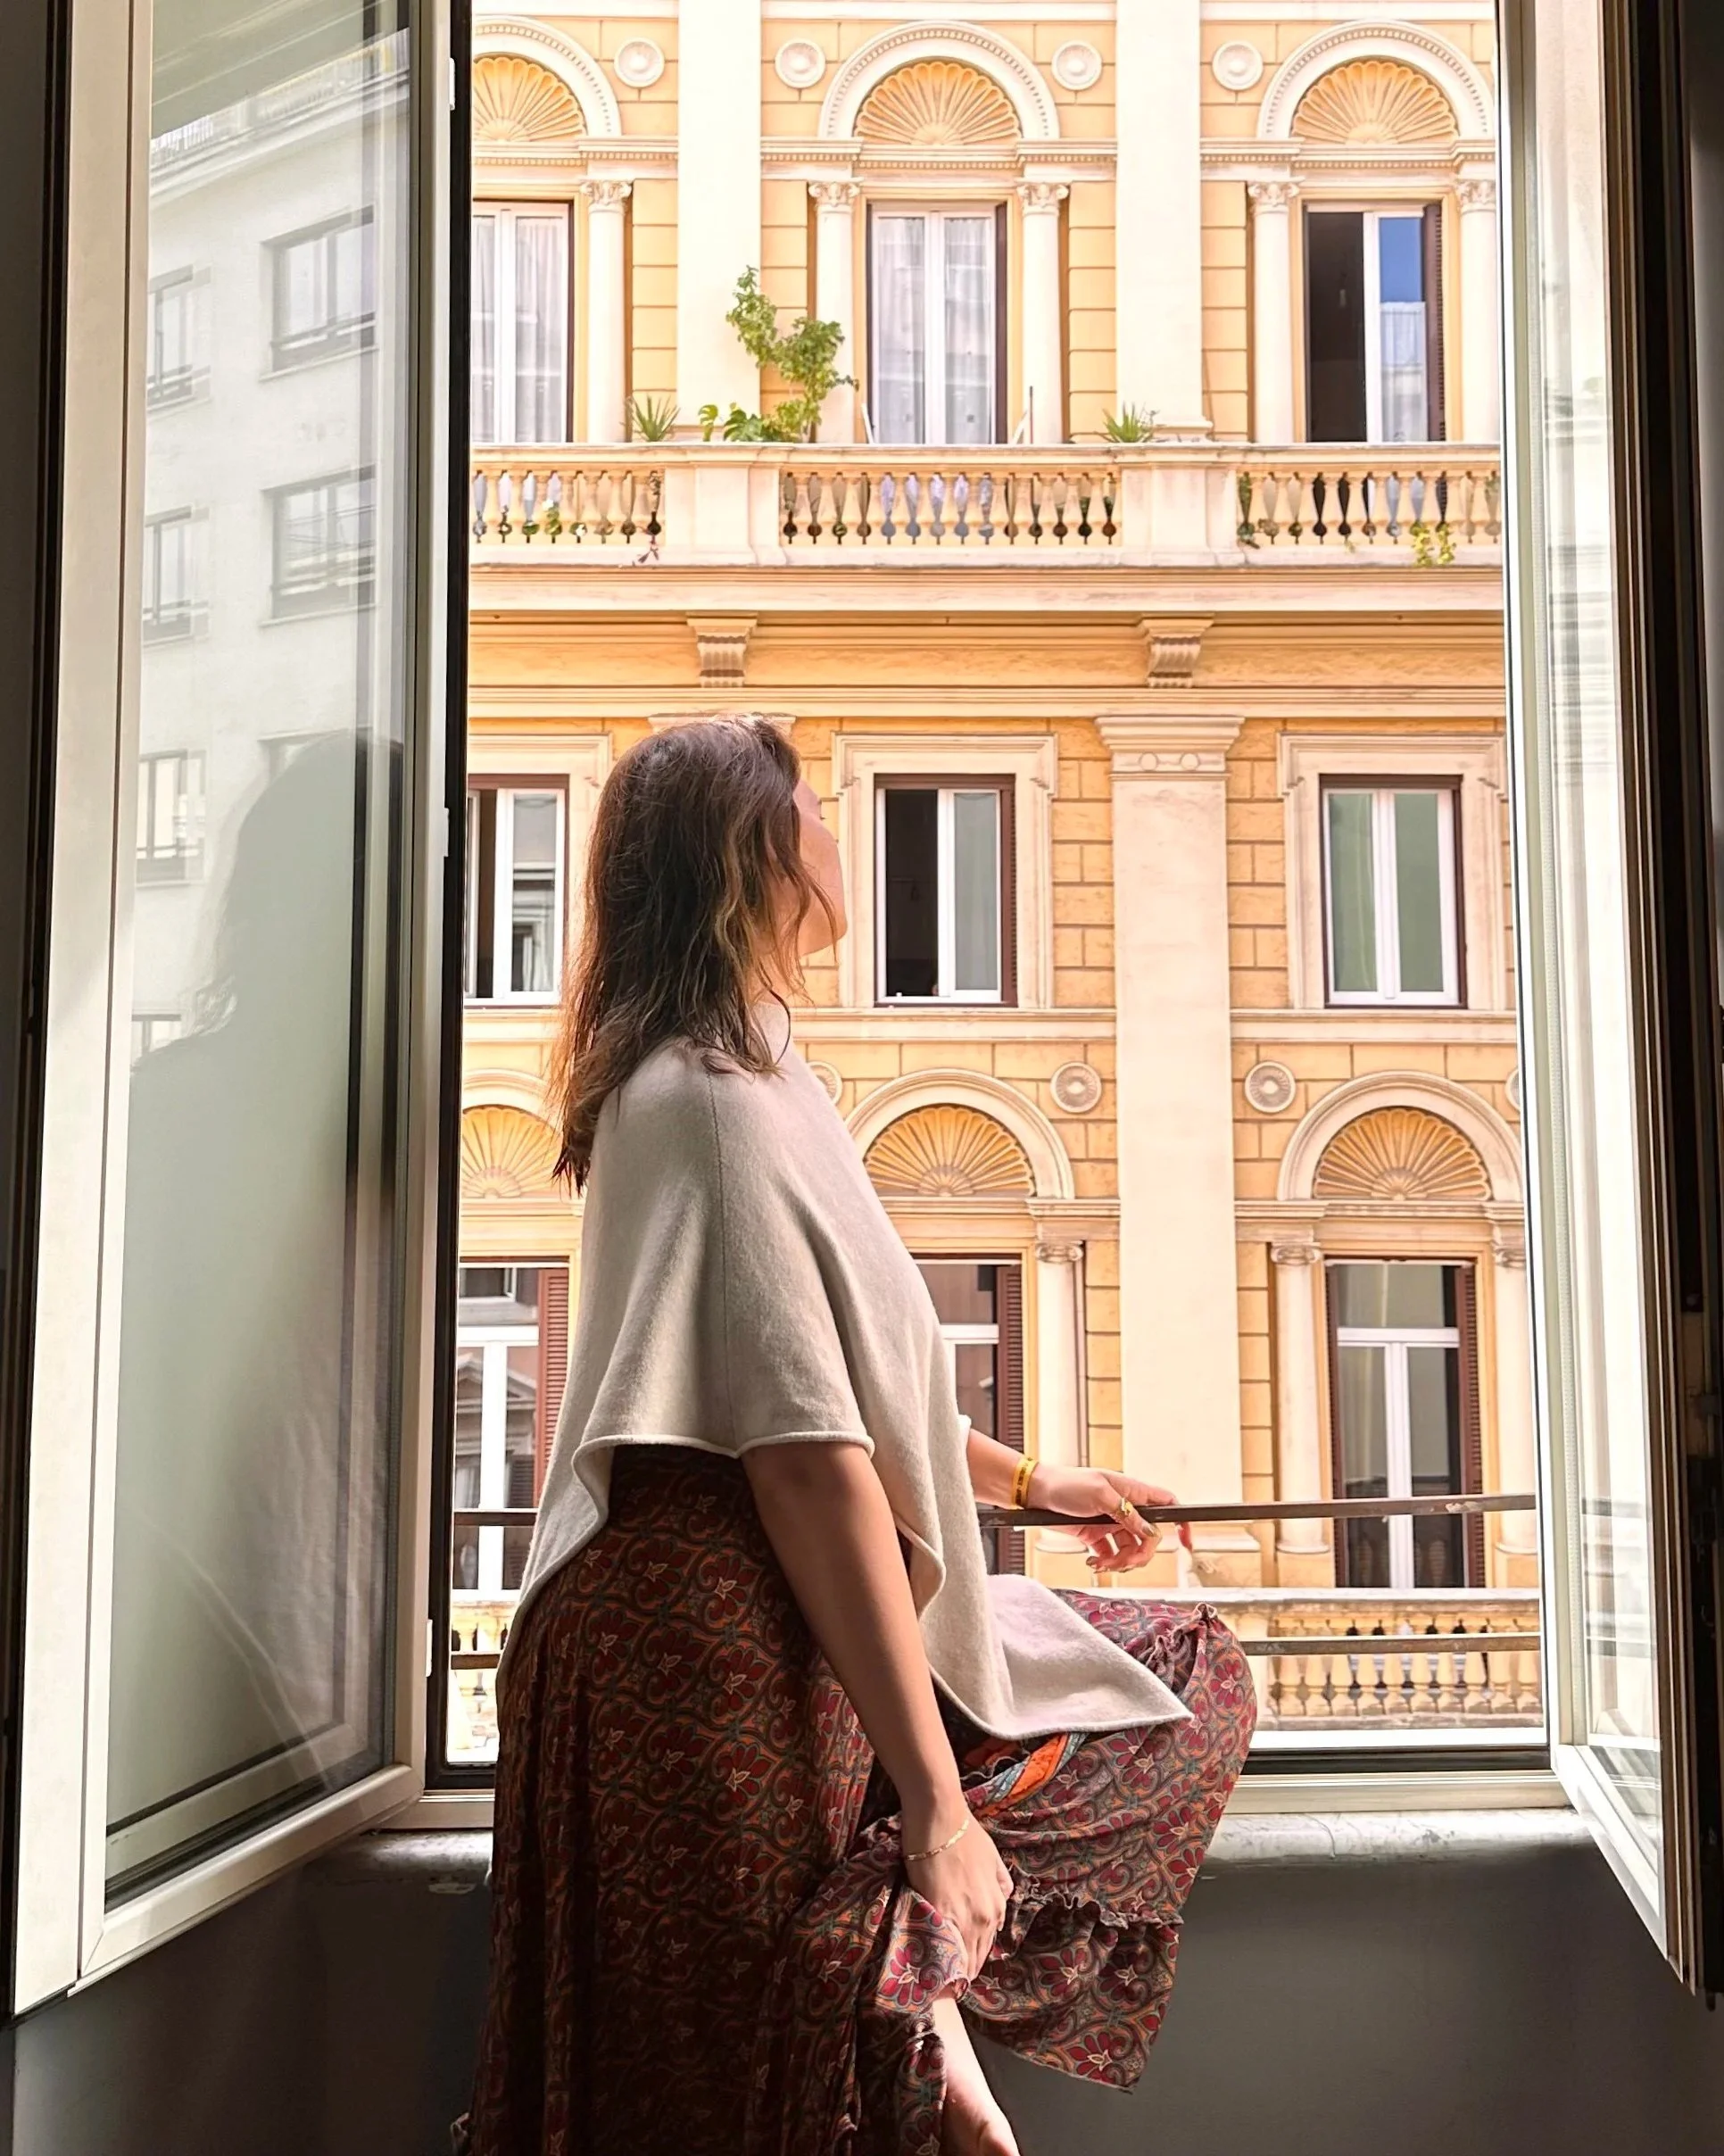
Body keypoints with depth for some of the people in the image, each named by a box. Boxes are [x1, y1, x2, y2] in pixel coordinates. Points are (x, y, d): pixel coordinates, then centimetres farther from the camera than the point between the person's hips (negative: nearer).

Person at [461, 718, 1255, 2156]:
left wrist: (1027, 1478, 39)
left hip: (767, 1627, 11)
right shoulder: (719, 1090, -15)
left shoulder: (711, 1075, 19)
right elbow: (804, 1453, -23)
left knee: (1184, 1676, 13)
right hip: (728, 1643, -11)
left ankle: (922, 1990, -1)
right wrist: (933, 1797, -25)